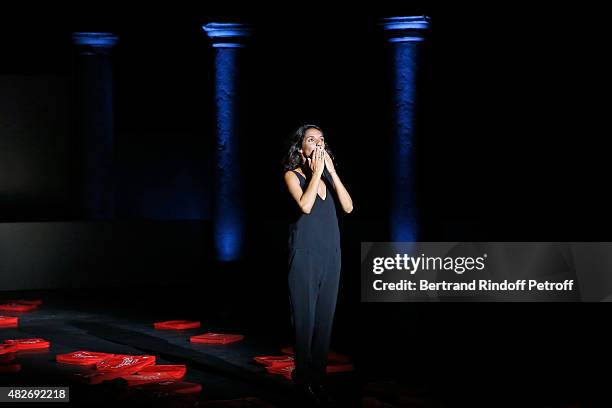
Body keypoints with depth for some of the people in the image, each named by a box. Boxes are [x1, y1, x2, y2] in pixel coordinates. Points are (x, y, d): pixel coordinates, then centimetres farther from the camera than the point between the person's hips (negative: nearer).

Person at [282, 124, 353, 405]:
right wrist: (316, 172, -14)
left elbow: (348, 207, -2)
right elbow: (305, 206, -20)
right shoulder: (293, 175, -3)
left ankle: (319, 375, 13)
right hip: (305, 255, -5)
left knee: (325, 316, 6)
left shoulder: (328, 174, 10)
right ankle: (305, 379, 5)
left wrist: (332, 171, -7)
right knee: (305, 316, -2)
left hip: (330, 254, 5)